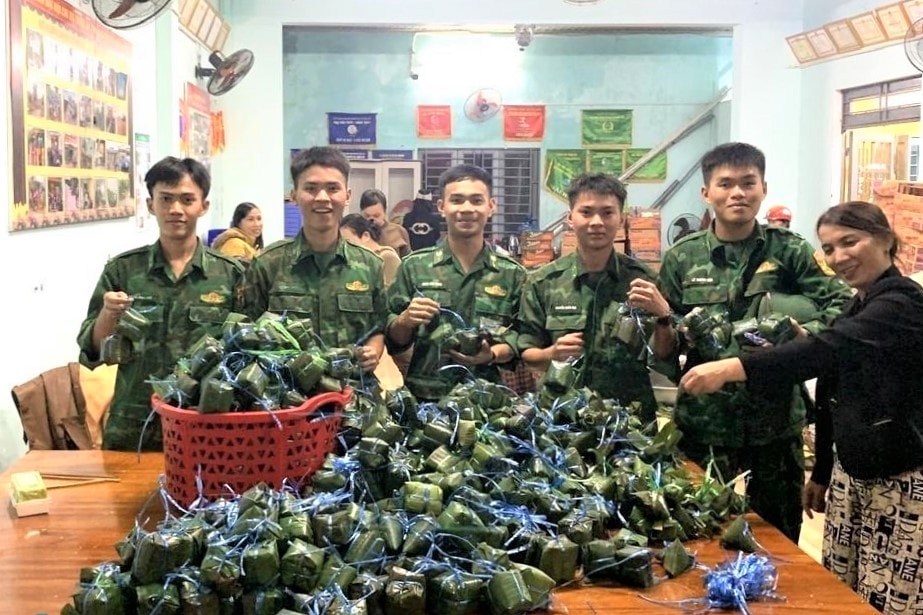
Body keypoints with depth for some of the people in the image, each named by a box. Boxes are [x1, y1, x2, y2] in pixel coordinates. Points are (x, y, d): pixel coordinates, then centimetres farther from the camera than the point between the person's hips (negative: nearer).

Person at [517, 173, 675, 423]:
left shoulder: (642, 279, -1)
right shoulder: (542, 282, -1)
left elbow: (663, 356, 0)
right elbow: (527, 353, 3)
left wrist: (663, 315, -17)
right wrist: (552, 353, -17)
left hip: (630, 412, 0)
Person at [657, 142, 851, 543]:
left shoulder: (789, 250, 0)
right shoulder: (682, 257, 1)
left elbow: (842, 306, -6)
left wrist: (804, 334, -24)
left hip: (775, 421, 0)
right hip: (703, 421, 0)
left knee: (778, 538, 15)